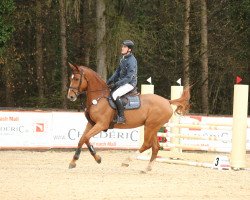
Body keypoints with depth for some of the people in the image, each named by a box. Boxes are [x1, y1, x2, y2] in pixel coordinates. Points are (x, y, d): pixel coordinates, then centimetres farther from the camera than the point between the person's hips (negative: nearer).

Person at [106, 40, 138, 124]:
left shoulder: (132, 61, -20)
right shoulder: (123, 59, 9)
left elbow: (129, 77, -24)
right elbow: (117, 72, 18)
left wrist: (116, 84, -24)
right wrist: (109, 81, 7)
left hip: (130, 83, -10)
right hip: (122, 82, 10)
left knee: (115, 94, -29)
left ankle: (121, 117, -25)